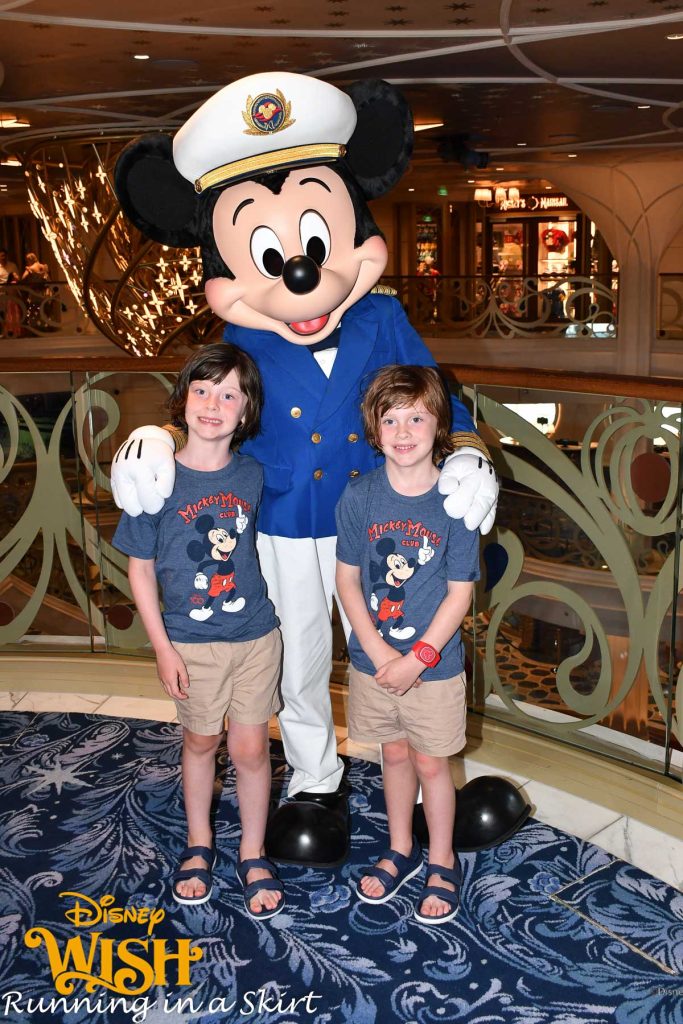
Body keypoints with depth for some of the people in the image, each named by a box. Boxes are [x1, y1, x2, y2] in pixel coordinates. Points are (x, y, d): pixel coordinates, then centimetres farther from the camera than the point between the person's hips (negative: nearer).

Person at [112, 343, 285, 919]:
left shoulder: (253, 475, -6)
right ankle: (199, 845, 39)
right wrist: (163, 648, -7)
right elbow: (140, 569, -6)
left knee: (251, 747, 7)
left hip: (256, 635, 1)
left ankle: (253, 854, 28)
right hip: (192, 642, -1)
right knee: (201, 741, 16)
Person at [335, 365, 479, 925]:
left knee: (431, 762, 12)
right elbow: (348, 580, -3)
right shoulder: (359, 496, -8)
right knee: (395, 754, 19)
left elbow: (460, 592, -11)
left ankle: (443, 863, 34)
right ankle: (401, 849, 41)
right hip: (372, 658, 2)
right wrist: (378, 652, -12)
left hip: (434, 663, -2)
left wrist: (417, 657, -16)